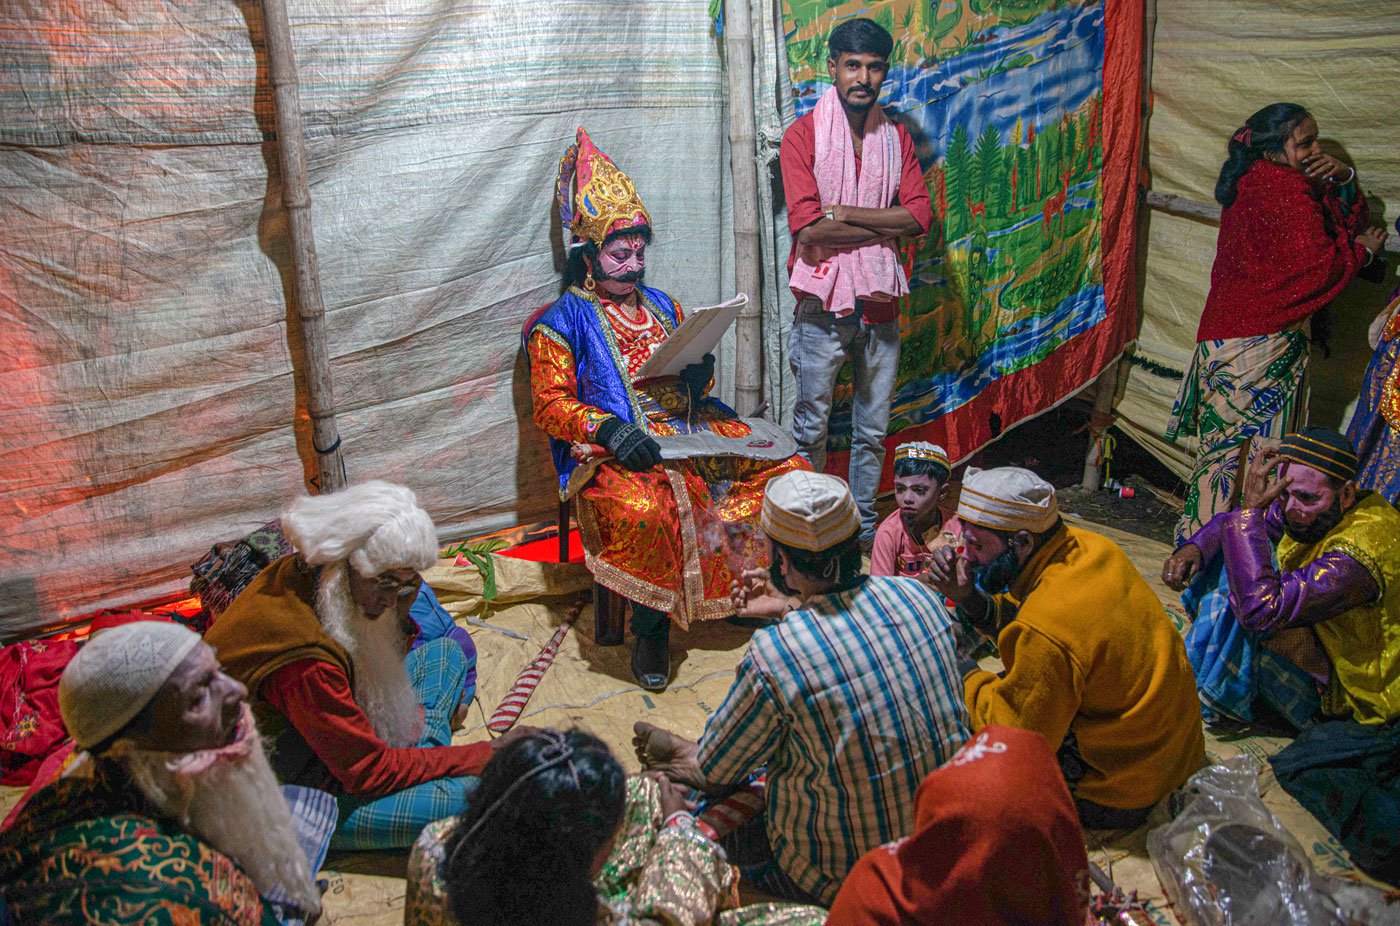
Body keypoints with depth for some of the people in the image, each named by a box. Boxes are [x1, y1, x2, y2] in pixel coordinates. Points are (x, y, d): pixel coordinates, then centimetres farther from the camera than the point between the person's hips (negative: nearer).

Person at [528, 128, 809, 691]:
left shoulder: (661, 305, 23)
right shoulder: (562, 321, 5)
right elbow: (550, 405, -4)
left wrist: (698, 377, 1)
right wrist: (608, 429, -21)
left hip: (686, 428, 6)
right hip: (614, 448, -5)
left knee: (785, 461, -14)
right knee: (644, 508, -39)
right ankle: (651, 630, -18)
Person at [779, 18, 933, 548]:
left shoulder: (896, 137, 9)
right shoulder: (803, 136, -5)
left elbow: (920, 215, -4)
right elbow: (807, 228, -18)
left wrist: (843, 213, -13)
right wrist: (885, 226, -11)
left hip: (880, 300, 4)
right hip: (823, 302, -4)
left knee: (873, 429, 12)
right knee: (812, 427, 5)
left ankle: (864, 528, 27)